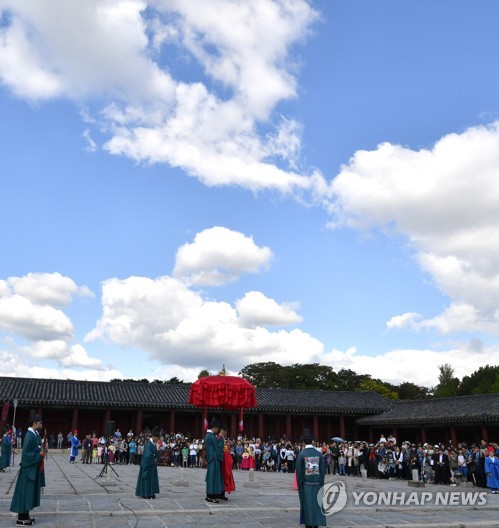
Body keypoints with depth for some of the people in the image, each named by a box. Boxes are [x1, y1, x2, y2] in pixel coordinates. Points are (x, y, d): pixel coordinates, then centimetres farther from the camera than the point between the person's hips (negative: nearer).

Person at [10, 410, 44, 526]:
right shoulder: (29, 435, -19)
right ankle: (21, 518, 6)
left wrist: (41, 453, 2)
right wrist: (39, 455, -18)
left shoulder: (35, 434, 8)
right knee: (25, 492, -1)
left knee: (30, 492, 14)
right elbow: (26, 453, -22)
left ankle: (25, 515, 22)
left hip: (34, 467, 9)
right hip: (29, 468, -9)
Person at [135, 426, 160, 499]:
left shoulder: (154, 444, 9)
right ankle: (145, 494, 6)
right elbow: (148, 455, -26)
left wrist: (155, 459, -3)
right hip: (147, 464, -9)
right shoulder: (148, 444, -19)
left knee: (152, 478, 10)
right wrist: (154, 460, -14)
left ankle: (150, 493, 17)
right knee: (147, 478, -1)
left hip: (152, 464, 9)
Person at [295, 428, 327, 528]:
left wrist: (299, 485, 1)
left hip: (306, 484, -2)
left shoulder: (301, 454, -9)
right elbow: (323, 470, 1)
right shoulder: (319, 454, -1)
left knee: (307, 505, 4)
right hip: (317, 484, 2)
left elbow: (298, 471, -8)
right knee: (317, 504, 9)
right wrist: (321, 484, 10)